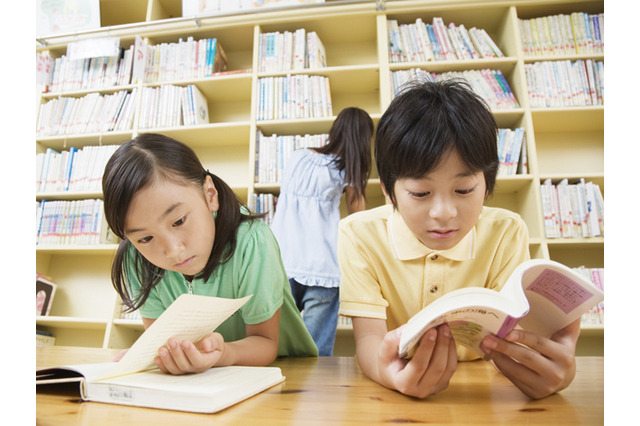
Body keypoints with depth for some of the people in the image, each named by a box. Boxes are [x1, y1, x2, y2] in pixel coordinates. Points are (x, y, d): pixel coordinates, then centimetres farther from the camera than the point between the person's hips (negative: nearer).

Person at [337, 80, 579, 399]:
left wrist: (557, 369, -38)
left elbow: (514, 333, -15)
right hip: (396, 396, -1)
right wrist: (387, 372, -42)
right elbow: (368, 336, -19)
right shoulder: (359, 235, -15)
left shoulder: (506, 234, -10)